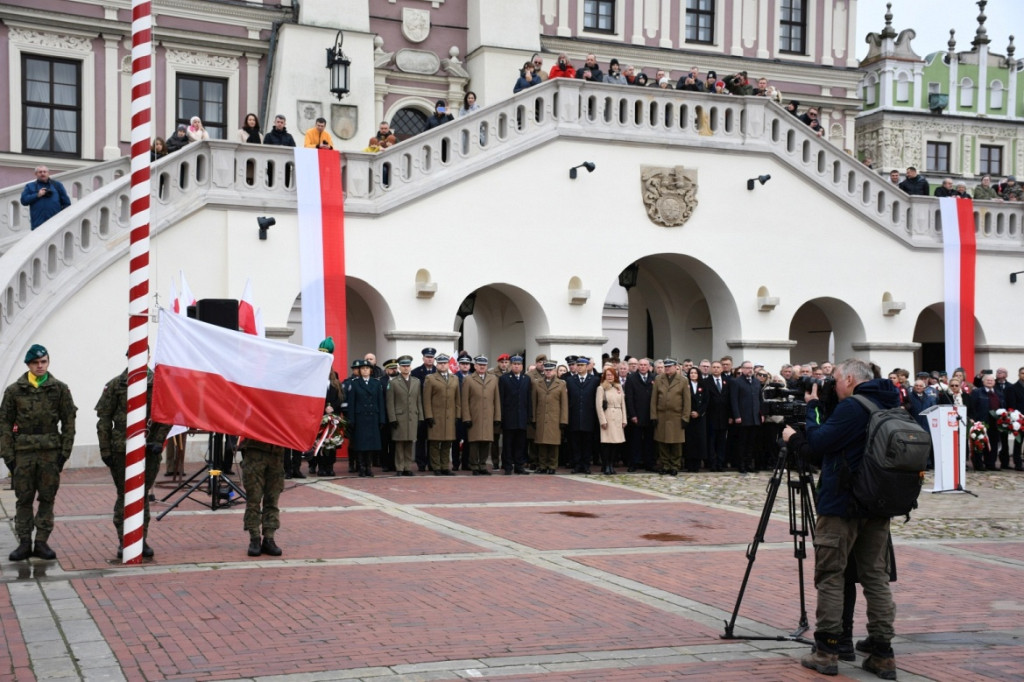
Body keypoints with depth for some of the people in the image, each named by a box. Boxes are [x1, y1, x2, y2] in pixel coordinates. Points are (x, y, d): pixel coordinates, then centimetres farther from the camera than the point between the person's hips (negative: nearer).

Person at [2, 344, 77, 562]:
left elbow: (68, 422, 4)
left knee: (47, 499, 4)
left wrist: (65, 451, -2)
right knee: (24, 499, 4)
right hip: (23, 452, 0)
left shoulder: (60, 389, 4)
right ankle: (24, 543, 12)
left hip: (51, 452, 0)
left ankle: (42, 543, 11)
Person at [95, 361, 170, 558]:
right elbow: (104, 419, 3)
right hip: (122, 451, -1)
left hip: (149, 451, 1)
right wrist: (105, 450, -2)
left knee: (143, 496, 8)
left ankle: (142, 540, 17)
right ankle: (124, 542, 11)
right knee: (124, 496, 3)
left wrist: (158, 442, -5)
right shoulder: (115, 385, 2)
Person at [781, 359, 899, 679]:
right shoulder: (890, 407, 13)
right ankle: (882, 654, 9)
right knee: (876, 575, 9)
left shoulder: (852, 407, -15)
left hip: (841, 505, -8)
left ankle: (826, 652, 1)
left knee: (830, 575, 0)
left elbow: (818, 442, -13)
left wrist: (813, 406, 1)